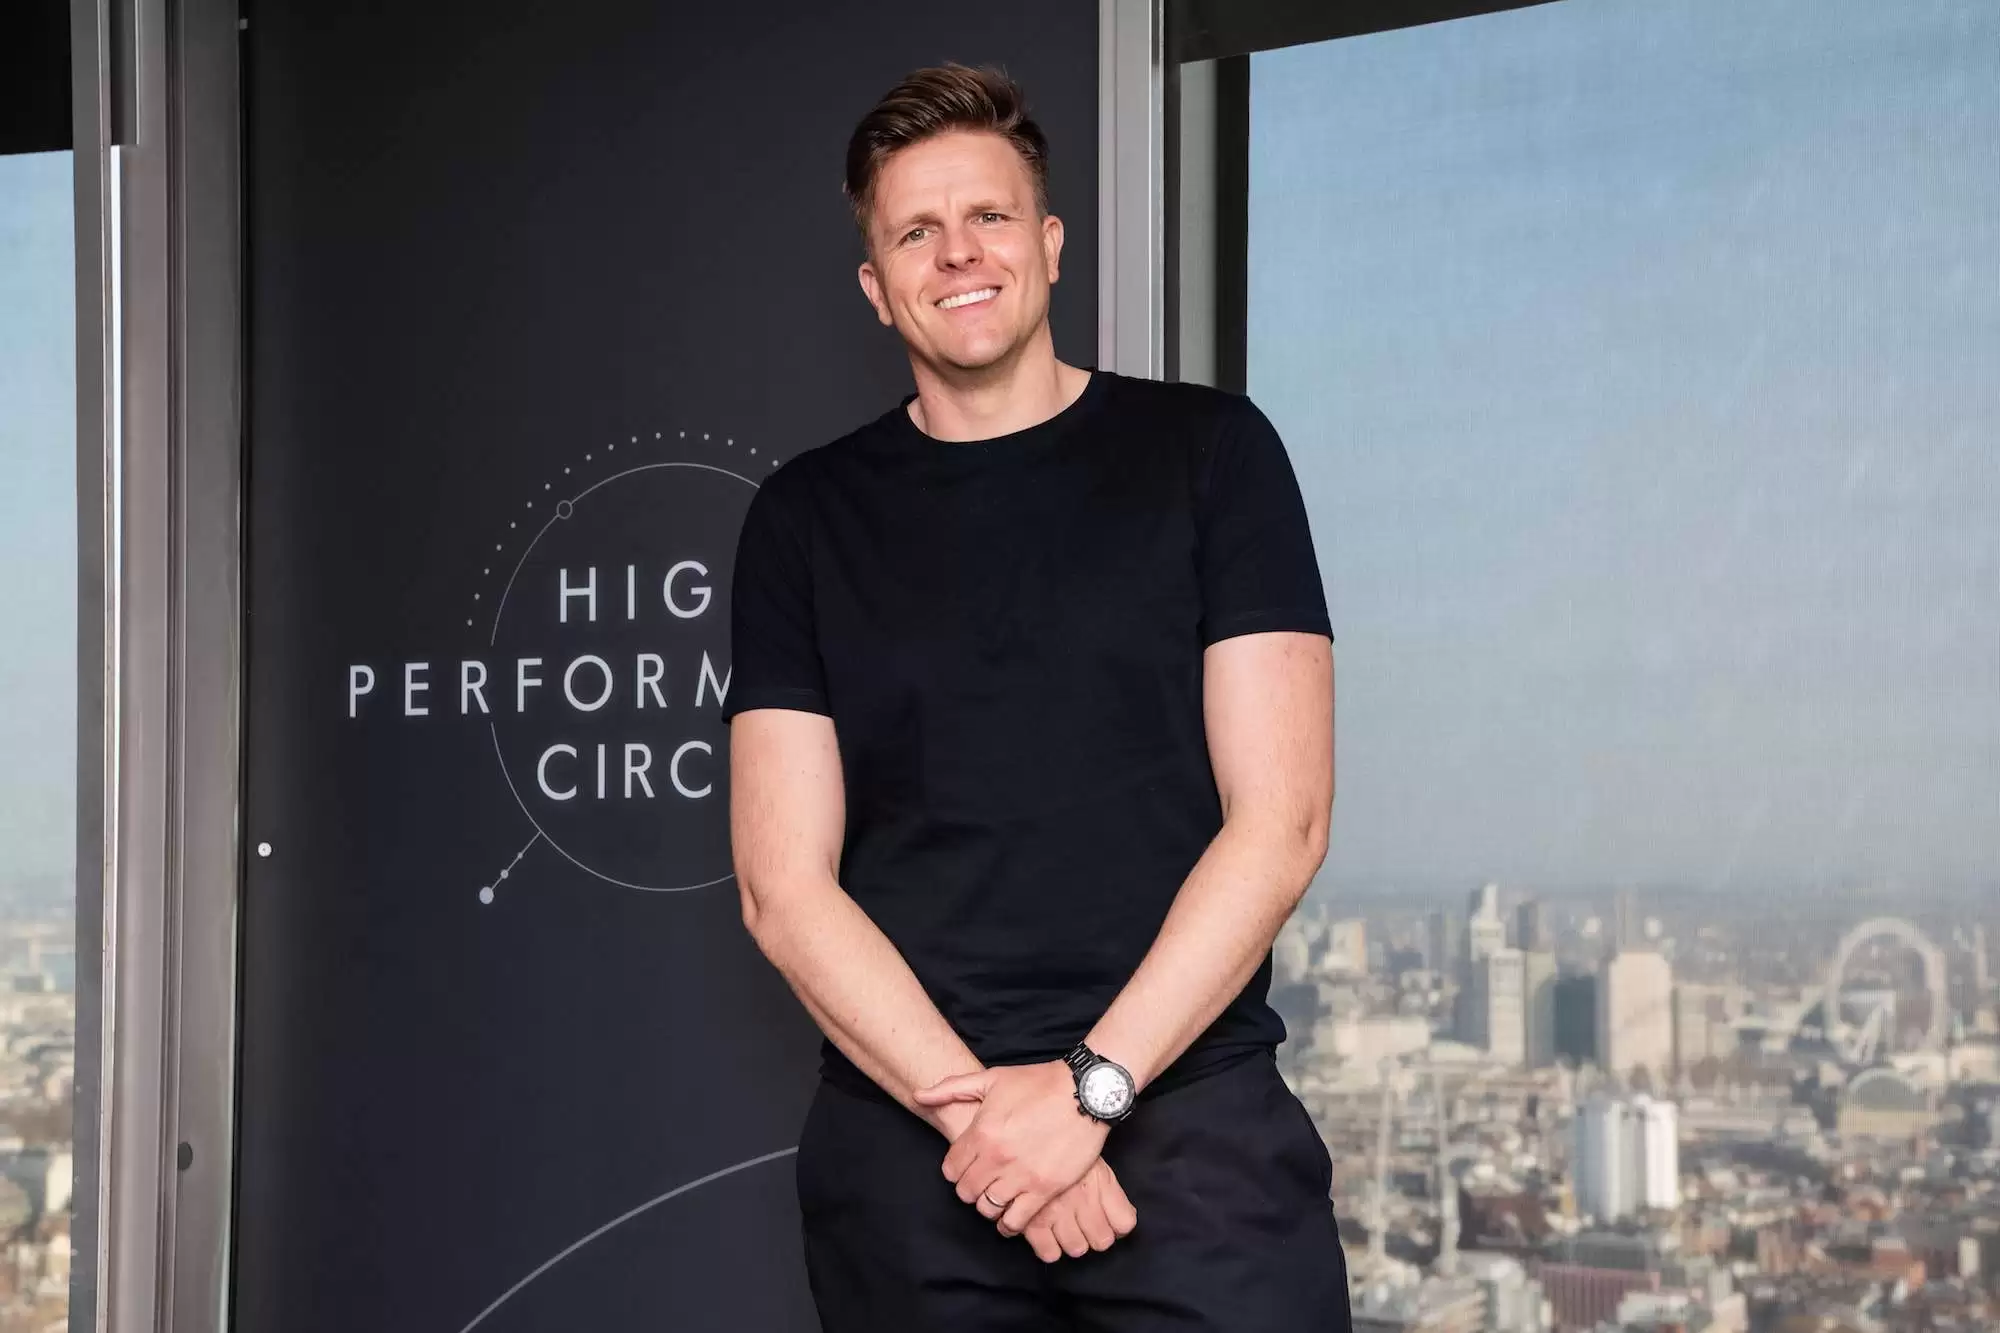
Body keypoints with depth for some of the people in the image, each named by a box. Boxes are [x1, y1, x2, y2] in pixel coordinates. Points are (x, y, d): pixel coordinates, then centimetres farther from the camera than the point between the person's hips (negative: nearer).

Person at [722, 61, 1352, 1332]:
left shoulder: (1207, 450, 4)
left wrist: (1087, 1086, -11)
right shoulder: (808, 515, 8)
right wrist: (976, 1108, -11)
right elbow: (783, 888, 1)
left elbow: (1280, 824, -3)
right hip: (903, 1144, 1)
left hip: (1190, 1109, -1)